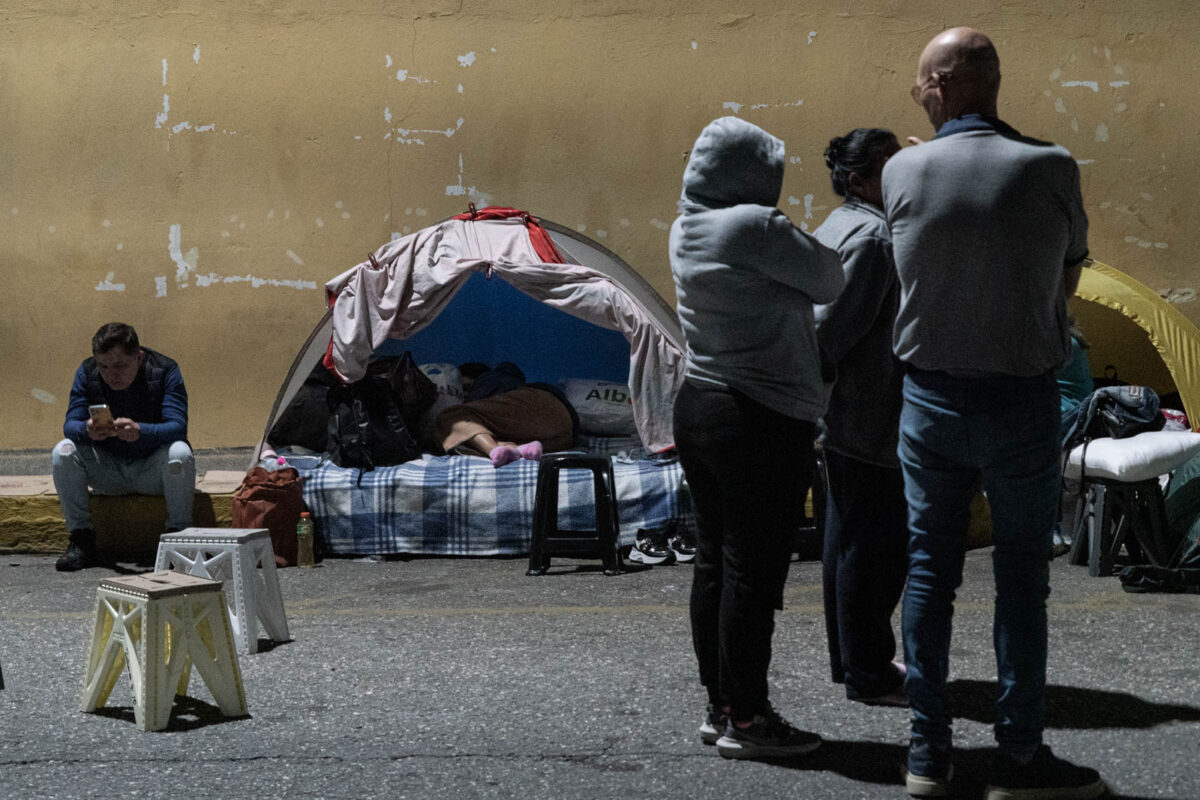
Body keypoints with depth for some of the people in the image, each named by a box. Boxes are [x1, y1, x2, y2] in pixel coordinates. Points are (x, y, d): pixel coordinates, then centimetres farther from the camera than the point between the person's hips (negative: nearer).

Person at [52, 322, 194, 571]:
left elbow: (178, 427, -26)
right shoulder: (87, 373, -7)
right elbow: (70, 425, -13)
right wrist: (87, 430, -39)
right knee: (63, 452, -22)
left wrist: (140, 431, -46)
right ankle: (81, 540, -13)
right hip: (108, 471, 3)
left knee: (179, 452, -34)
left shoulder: (165, 370, -15)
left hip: (152, 470, -3)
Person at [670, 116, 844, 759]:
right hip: (761, 422, -9)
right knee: (755, 572, -2)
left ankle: (719, 706, 21)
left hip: (697, 408, 9)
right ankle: (746, 720, 4)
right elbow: (830, 282, -7)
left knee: (714, 562, 13)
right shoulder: (753, 227, -18)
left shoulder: (686, 230, 9)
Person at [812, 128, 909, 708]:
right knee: (878, 541, -3)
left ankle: (848, 659, 26)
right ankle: (868, 674, 3)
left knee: (847, 536, 16)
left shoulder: (833, 228, 15)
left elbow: (823, 322, 18)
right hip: (872, 415, -11)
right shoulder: (874, 236, -17)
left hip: (840, 415, 11)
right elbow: (836, 327, -22)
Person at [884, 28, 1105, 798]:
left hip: (931, 396, 2)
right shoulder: (1051, 169, -10)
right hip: (1023, 400, -2)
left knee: (929, 567, 9)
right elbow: (1069, 279, 2)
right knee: (1021, 574, 6)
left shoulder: (904, 172, -6)